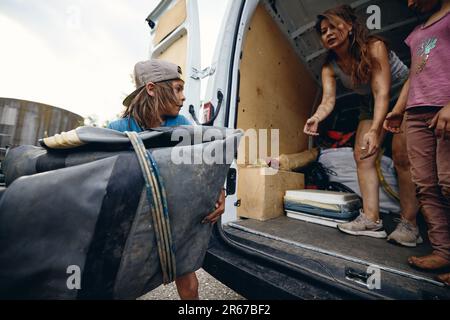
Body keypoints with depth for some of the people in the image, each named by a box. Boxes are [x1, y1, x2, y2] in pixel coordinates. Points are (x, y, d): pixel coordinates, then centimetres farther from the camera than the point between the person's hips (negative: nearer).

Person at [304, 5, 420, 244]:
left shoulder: (374, 47, -26)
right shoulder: (329, 67, -11)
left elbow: (382, 93, -35)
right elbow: (328, 100, -26)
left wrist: (375, 130, -49)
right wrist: (317, 117, -48)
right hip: (370, 104, 5)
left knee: (401, 154, -17)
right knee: (362, 155, -8)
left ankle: (409, 224, -8)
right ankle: (371, 219, -6)